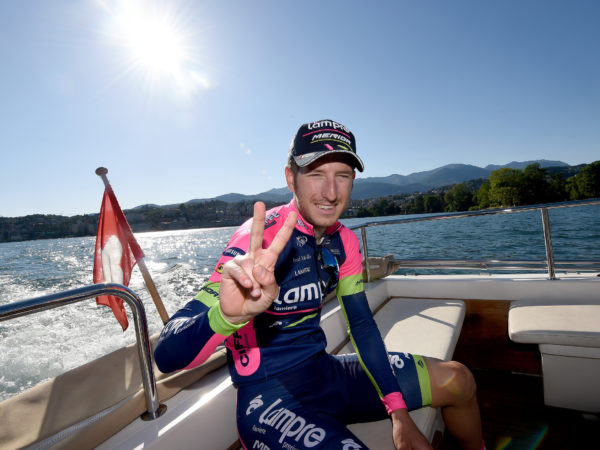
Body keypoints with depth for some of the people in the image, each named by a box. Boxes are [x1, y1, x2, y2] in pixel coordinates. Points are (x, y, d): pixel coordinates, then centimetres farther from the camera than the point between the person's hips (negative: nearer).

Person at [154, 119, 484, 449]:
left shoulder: (343, 240, -3)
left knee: (459, 381, 11)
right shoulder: (261, 239, -24)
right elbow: (167, 356, -28)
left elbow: (362, 324, 6)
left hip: (326, 371, 7)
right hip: (270, 397, -6)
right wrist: (227, 314, -51)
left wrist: (399, 414, 2)